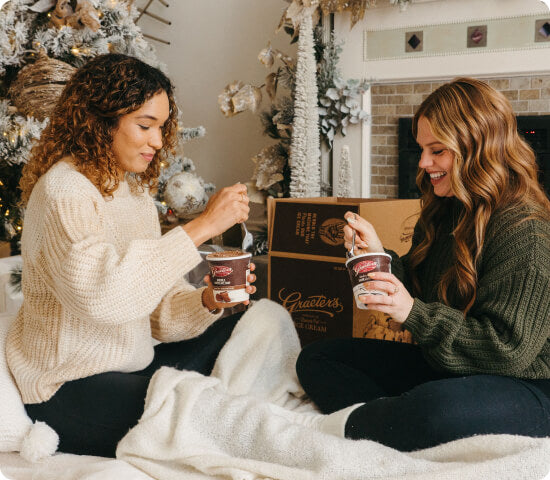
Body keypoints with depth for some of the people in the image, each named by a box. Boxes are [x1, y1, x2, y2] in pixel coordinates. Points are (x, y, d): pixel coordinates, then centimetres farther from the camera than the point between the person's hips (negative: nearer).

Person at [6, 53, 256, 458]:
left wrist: (207, 302, -14)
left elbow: (159, 306, 7)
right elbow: (102, 294, -35)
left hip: (135, 364, 9)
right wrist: (201, 227, -31)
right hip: (69, 388, -8)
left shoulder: (136, 189, 11)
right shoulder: (64, 189, -17)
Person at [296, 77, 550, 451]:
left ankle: (349, 425, -15)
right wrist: (379, 257, -5)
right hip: (440, 367, 9)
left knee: (435, 410, -43)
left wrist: (413, 314, -27)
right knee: (316, 359, 4)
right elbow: (418, 289, 13)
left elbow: (510, 348, -24)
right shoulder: (446, 213, 8)